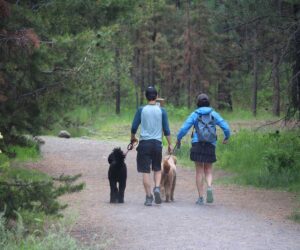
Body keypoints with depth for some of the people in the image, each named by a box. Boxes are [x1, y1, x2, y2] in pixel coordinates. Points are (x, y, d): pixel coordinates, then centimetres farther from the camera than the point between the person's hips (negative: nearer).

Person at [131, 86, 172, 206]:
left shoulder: (141, 110, -2)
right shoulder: (161, 111, 1)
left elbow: (134, 127, 2)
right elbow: (166, 129, 1)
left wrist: (133, 138, 20)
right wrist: (169, 144, 11)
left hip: (144, 142, -1)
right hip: (157, 142, 1)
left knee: (146, 171, 2)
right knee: (157, 169, 15)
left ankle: (149, 197, 0)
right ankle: (157, 188, -10)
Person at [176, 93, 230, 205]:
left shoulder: (195, 114, 1)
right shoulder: (214, 114, 5)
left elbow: (184, 128, -4)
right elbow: (226, 127, 0)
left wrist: (178, 138, 14)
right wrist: (226, 137, 20)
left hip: (197, 145, -1)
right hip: (210, 145, 1)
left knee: (199, 171, 5)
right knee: (208, 170, 13)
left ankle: (201, 197, 3)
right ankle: (209, 187, -16)